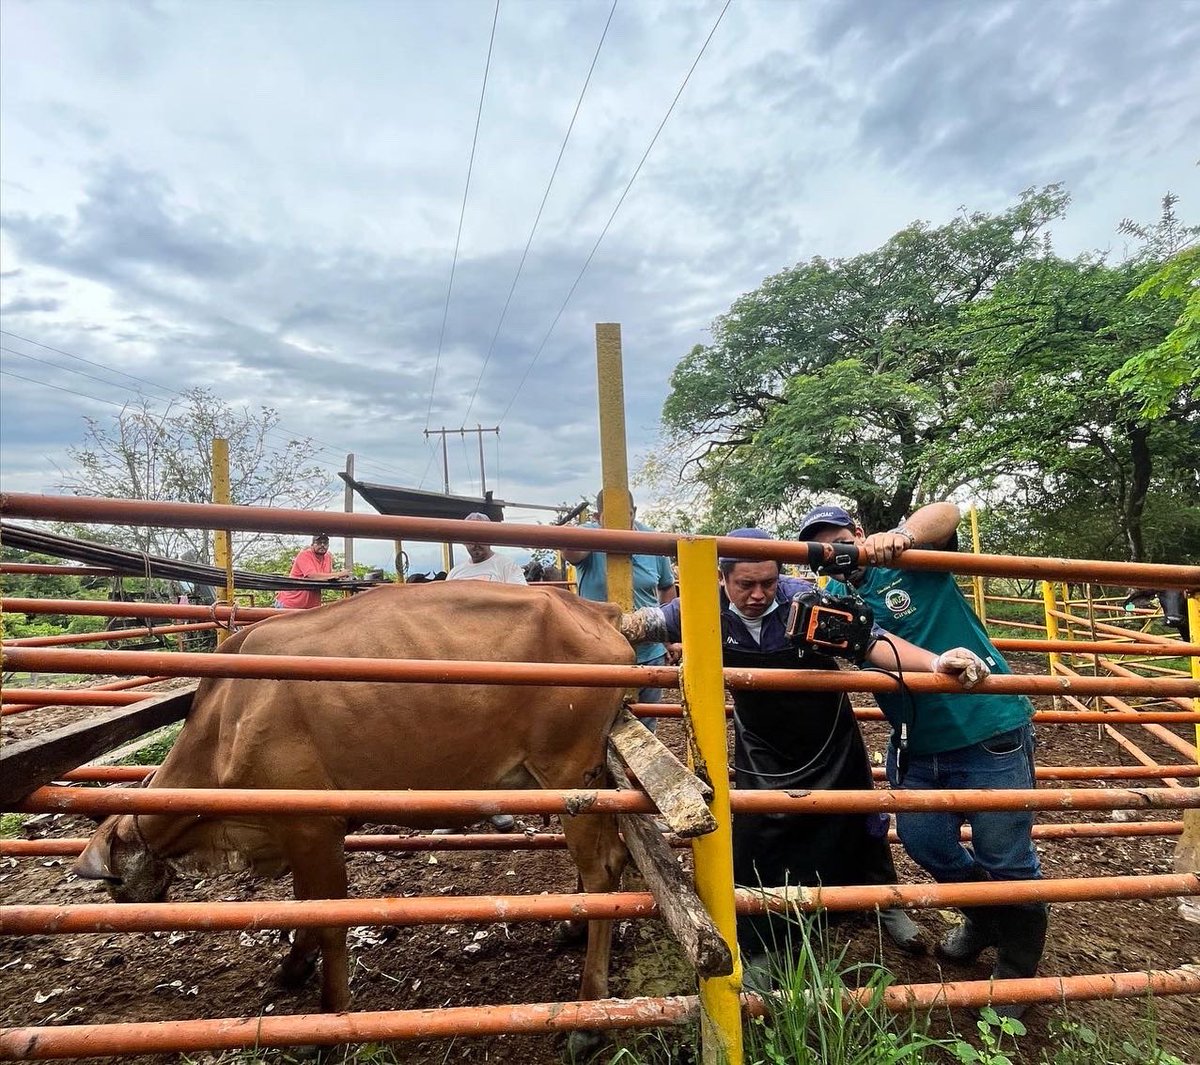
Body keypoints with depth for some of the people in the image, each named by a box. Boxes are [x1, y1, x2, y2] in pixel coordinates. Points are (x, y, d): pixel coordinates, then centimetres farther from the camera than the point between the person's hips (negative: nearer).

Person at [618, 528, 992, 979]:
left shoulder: (806, 600, -29)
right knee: (753, 843, -2)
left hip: (830, 743, 0)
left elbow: (873, 643, -35)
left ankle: (886, 905, 48)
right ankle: (759, 951, 20)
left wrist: (935, 662, -49)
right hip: (762, 752, 1)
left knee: (859, 825, 18)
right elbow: (644, 622, -9)